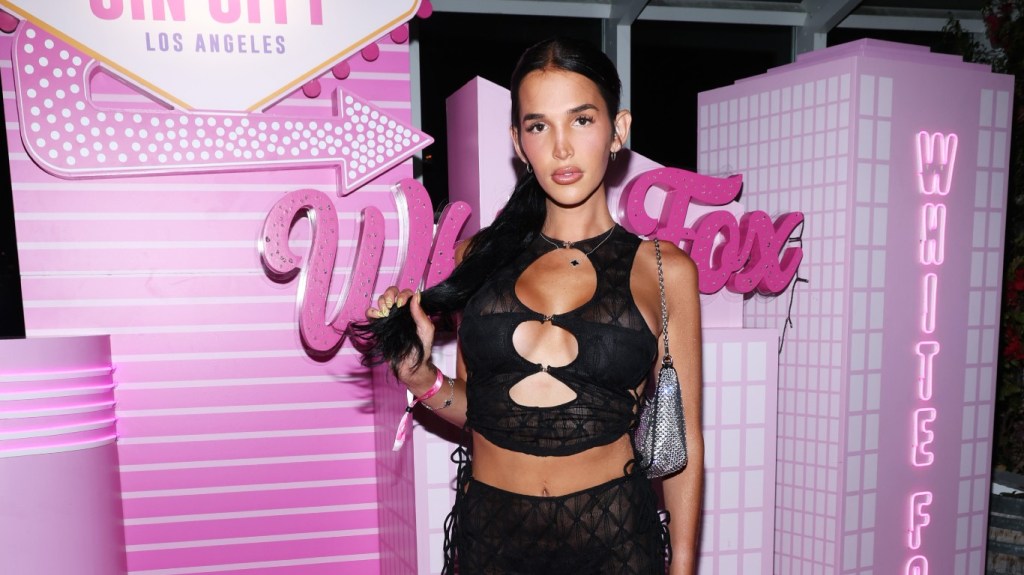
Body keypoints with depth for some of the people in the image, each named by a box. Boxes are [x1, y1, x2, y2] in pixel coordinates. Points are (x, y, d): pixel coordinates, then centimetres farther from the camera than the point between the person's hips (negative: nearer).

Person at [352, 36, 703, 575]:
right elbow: (476, 409, 8)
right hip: (489, 531, 2)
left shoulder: (662, 270, -5)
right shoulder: (480, 256, 0)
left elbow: (682, 441, -1)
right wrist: (420, 375, -9)